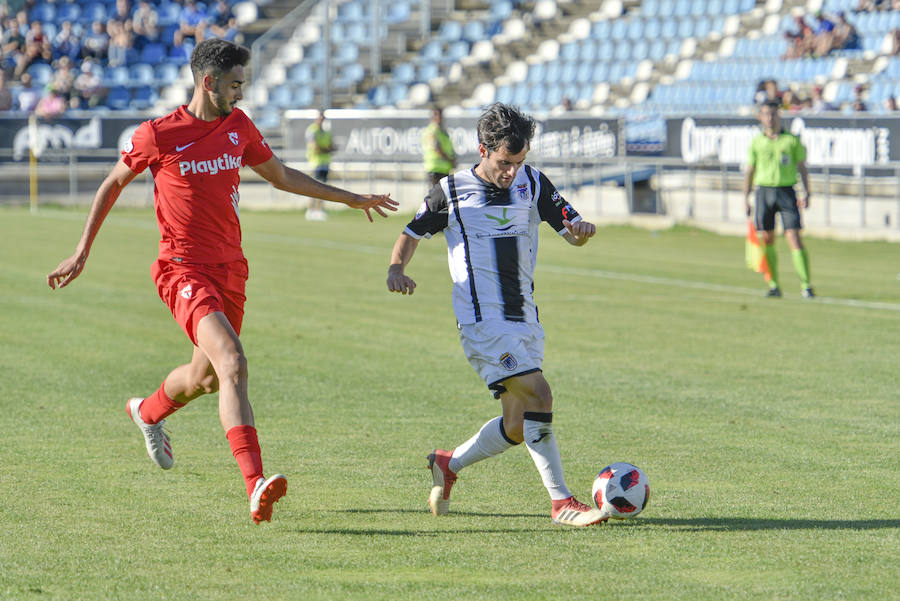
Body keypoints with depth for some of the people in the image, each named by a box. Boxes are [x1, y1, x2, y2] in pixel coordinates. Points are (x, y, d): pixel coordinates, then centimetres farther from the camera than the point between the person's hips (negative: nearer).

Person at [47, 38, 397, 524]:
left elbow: (280, 176, 22)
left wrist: (350, 198, 24)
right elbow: (113, 184, 6)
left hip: (230, 269, 7)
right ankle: (255, 485, -33)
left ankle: (147, 411, 54)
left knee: (206, 377, 19)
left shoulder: (238, 127, 6)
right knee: (232, 362, -25)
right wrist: (81, 254, 7)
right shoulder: (157, 136, -9)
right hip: (184, 269, -7)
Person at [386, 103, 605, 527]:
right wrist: (397, 269, -10)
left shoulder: (533, 184, 7)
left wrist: (582, 230, -20)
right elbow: (411, 234, 10)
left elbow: (573, 232, 4)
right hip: (483, 319, -6)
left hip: (525, 317, 6)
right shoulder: (452, 191, -1)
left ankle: (448, 464, 31)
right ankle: (561, 502, -16)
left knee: (517, 427, 7)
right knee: (537, 396, -20)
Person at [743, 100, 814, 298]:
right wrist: (746, 197, 7)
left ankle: (805, 285, -10)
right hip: (764, 191, 2)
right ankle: (773, 285, 11)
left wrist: (806, 193, -4)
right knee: (767, 240, 2)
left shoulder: (792, 140, 4)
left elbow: (802, 168, 7)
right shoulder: (757, 142, 8)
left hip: (786, 191, -2)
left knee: (794, 238, -10)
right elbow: (750, 171, 13)